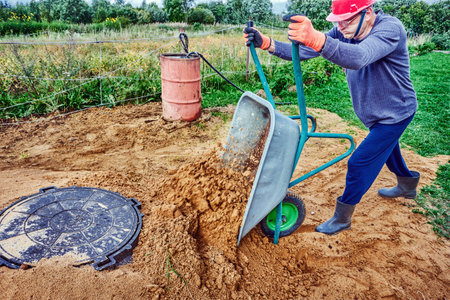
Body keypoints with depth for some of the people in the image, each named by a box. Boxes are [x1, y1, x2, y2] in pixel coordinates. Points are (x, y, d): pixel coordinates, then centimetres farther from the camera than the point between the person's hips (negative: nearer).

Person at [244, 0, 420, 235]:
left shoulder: (390, 28, -31)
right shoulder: (343, 33, -10)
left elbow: (359, 57, -52)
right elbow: (303, 51, -18)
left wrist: (315, 38, -68)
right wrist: (266, 43, -31)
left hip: (394, 114, -8)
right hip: (374, 114, 8)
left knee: (359, 163, -8)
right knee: (384, 150, 29)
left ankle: (342, 218, 10)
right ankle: (408, 185, 59)